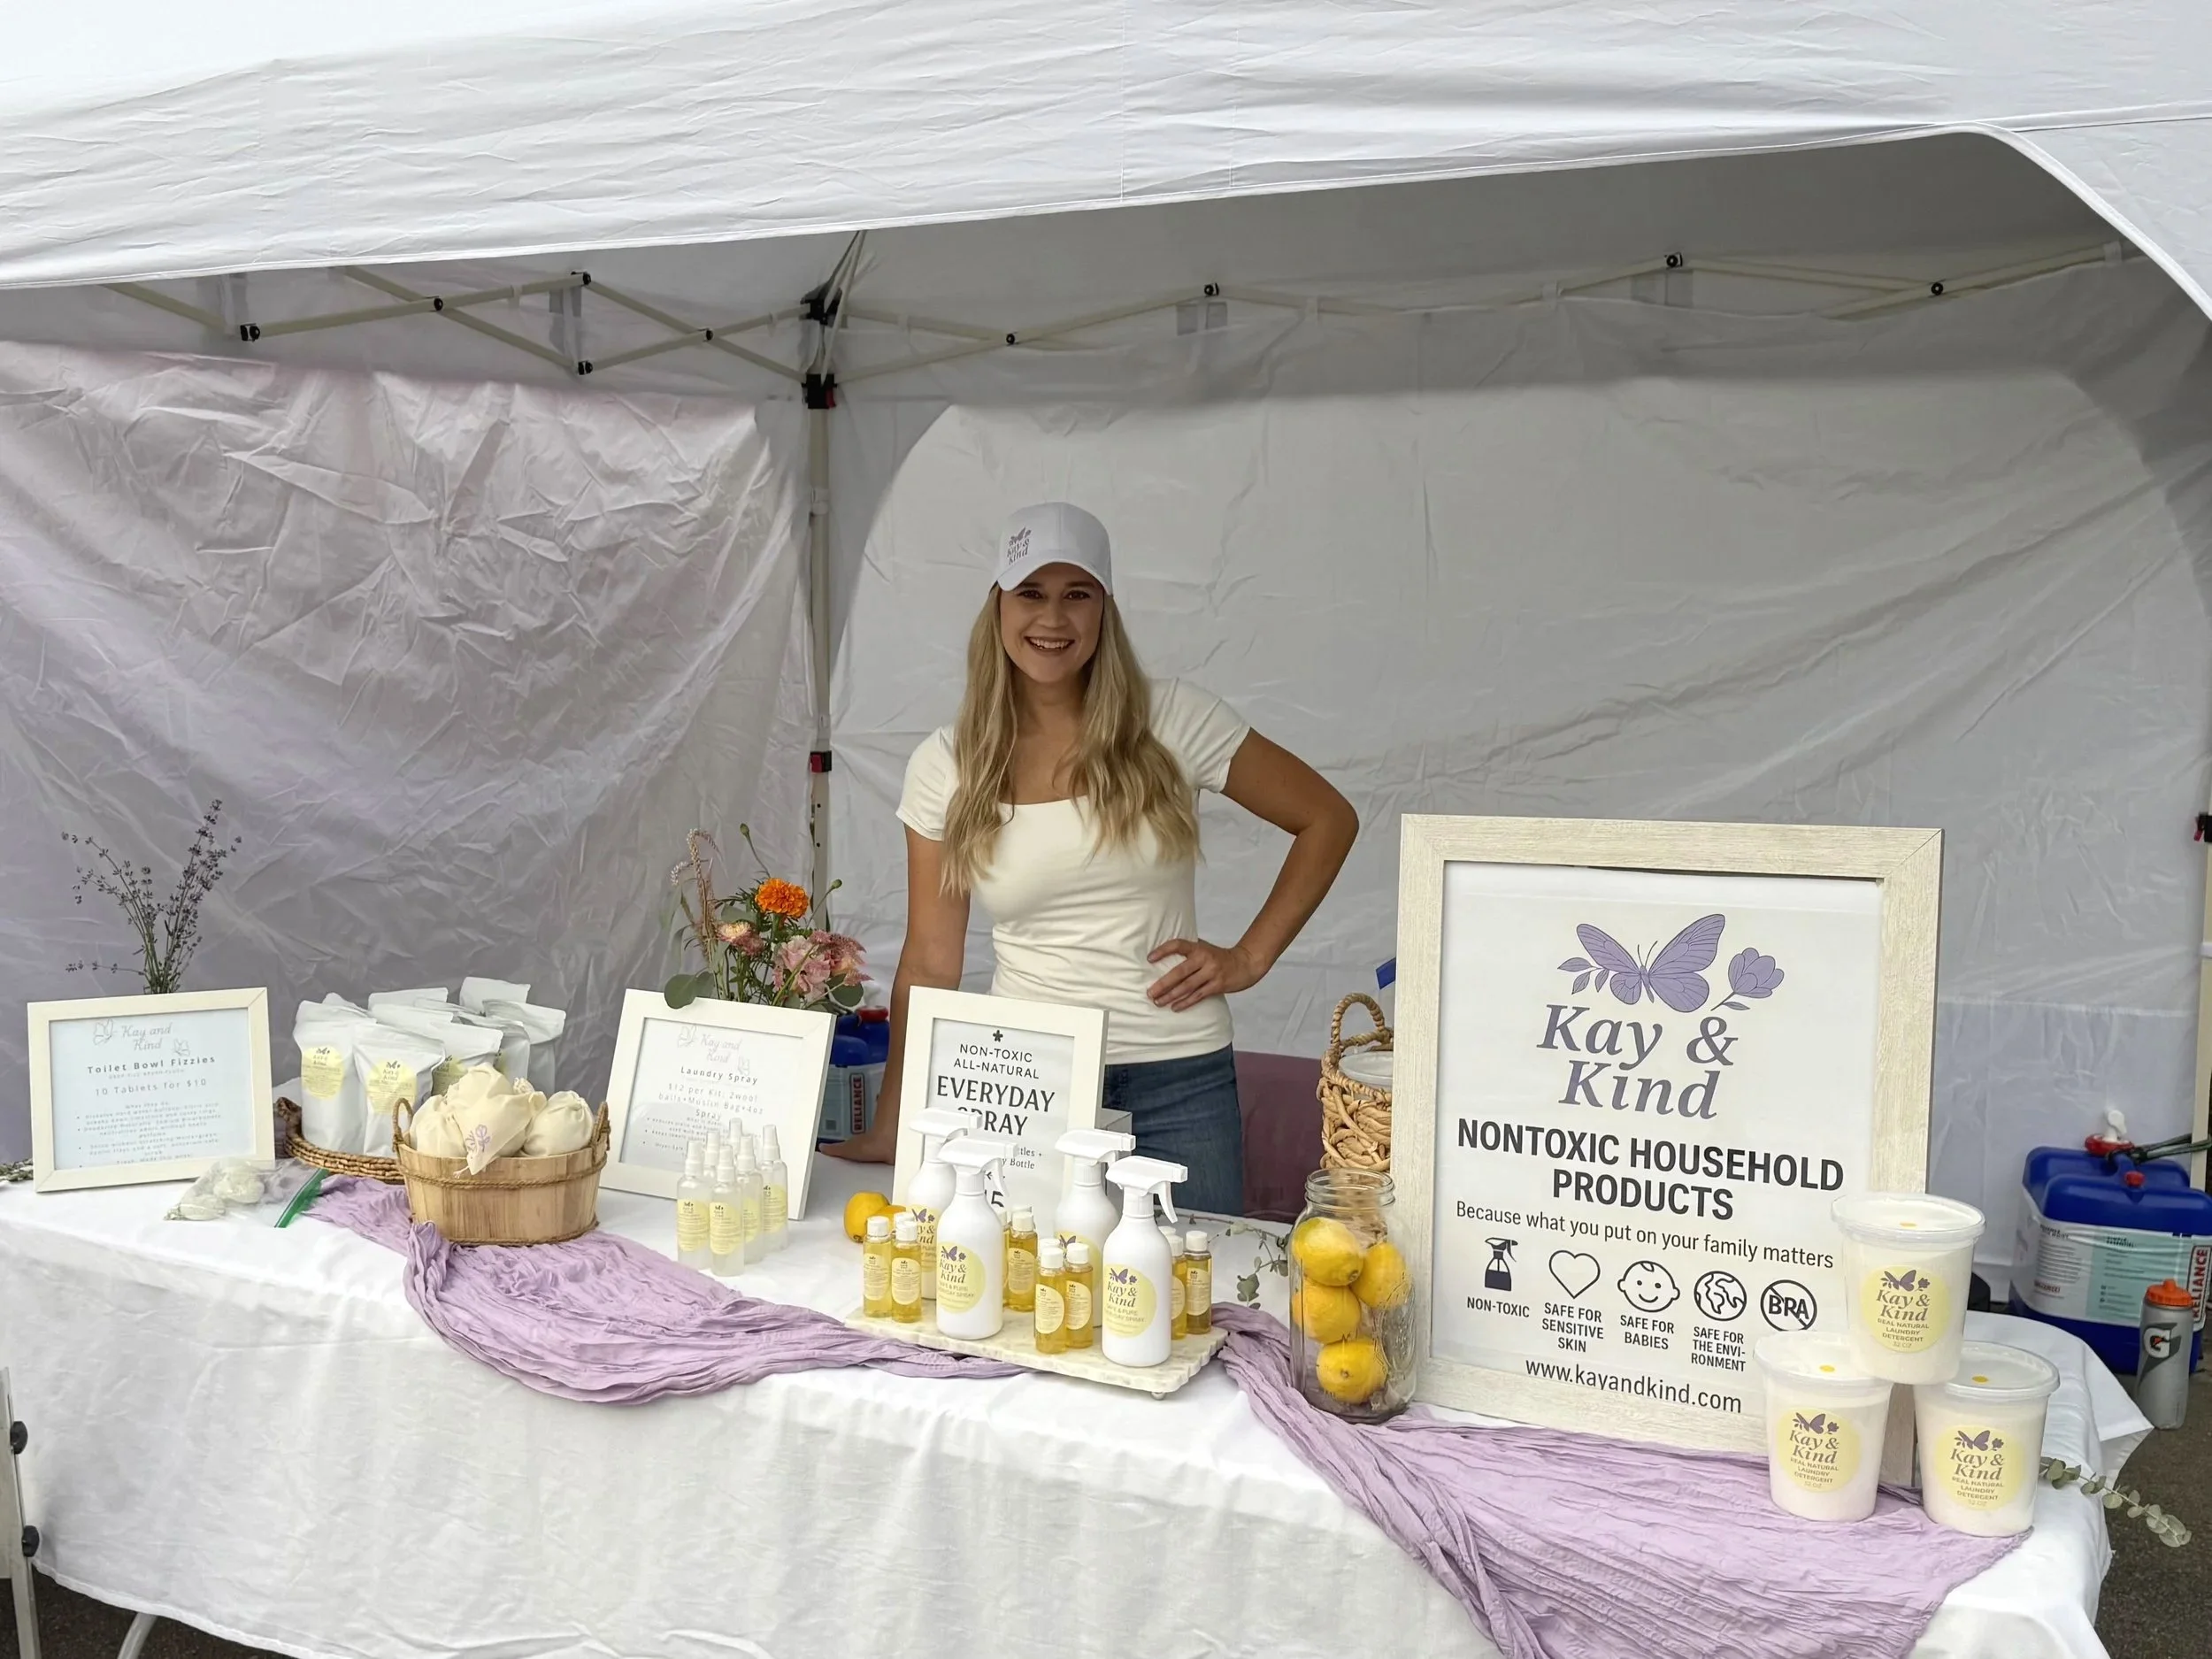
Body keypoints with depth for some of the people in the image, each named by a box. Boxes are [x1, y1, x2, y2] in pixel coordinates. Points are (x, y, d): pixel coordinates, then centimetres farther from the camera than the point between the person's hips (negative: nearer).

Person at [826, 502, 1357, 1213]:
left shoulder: (1172, 721, -4)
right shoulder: (946, 767, 0)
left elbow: (1328, 819, 5)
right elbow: (929, 965, 2)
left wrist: (1250, 957, -2)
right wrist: (889, 1133, -1)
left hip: (1176, 1080, 0)